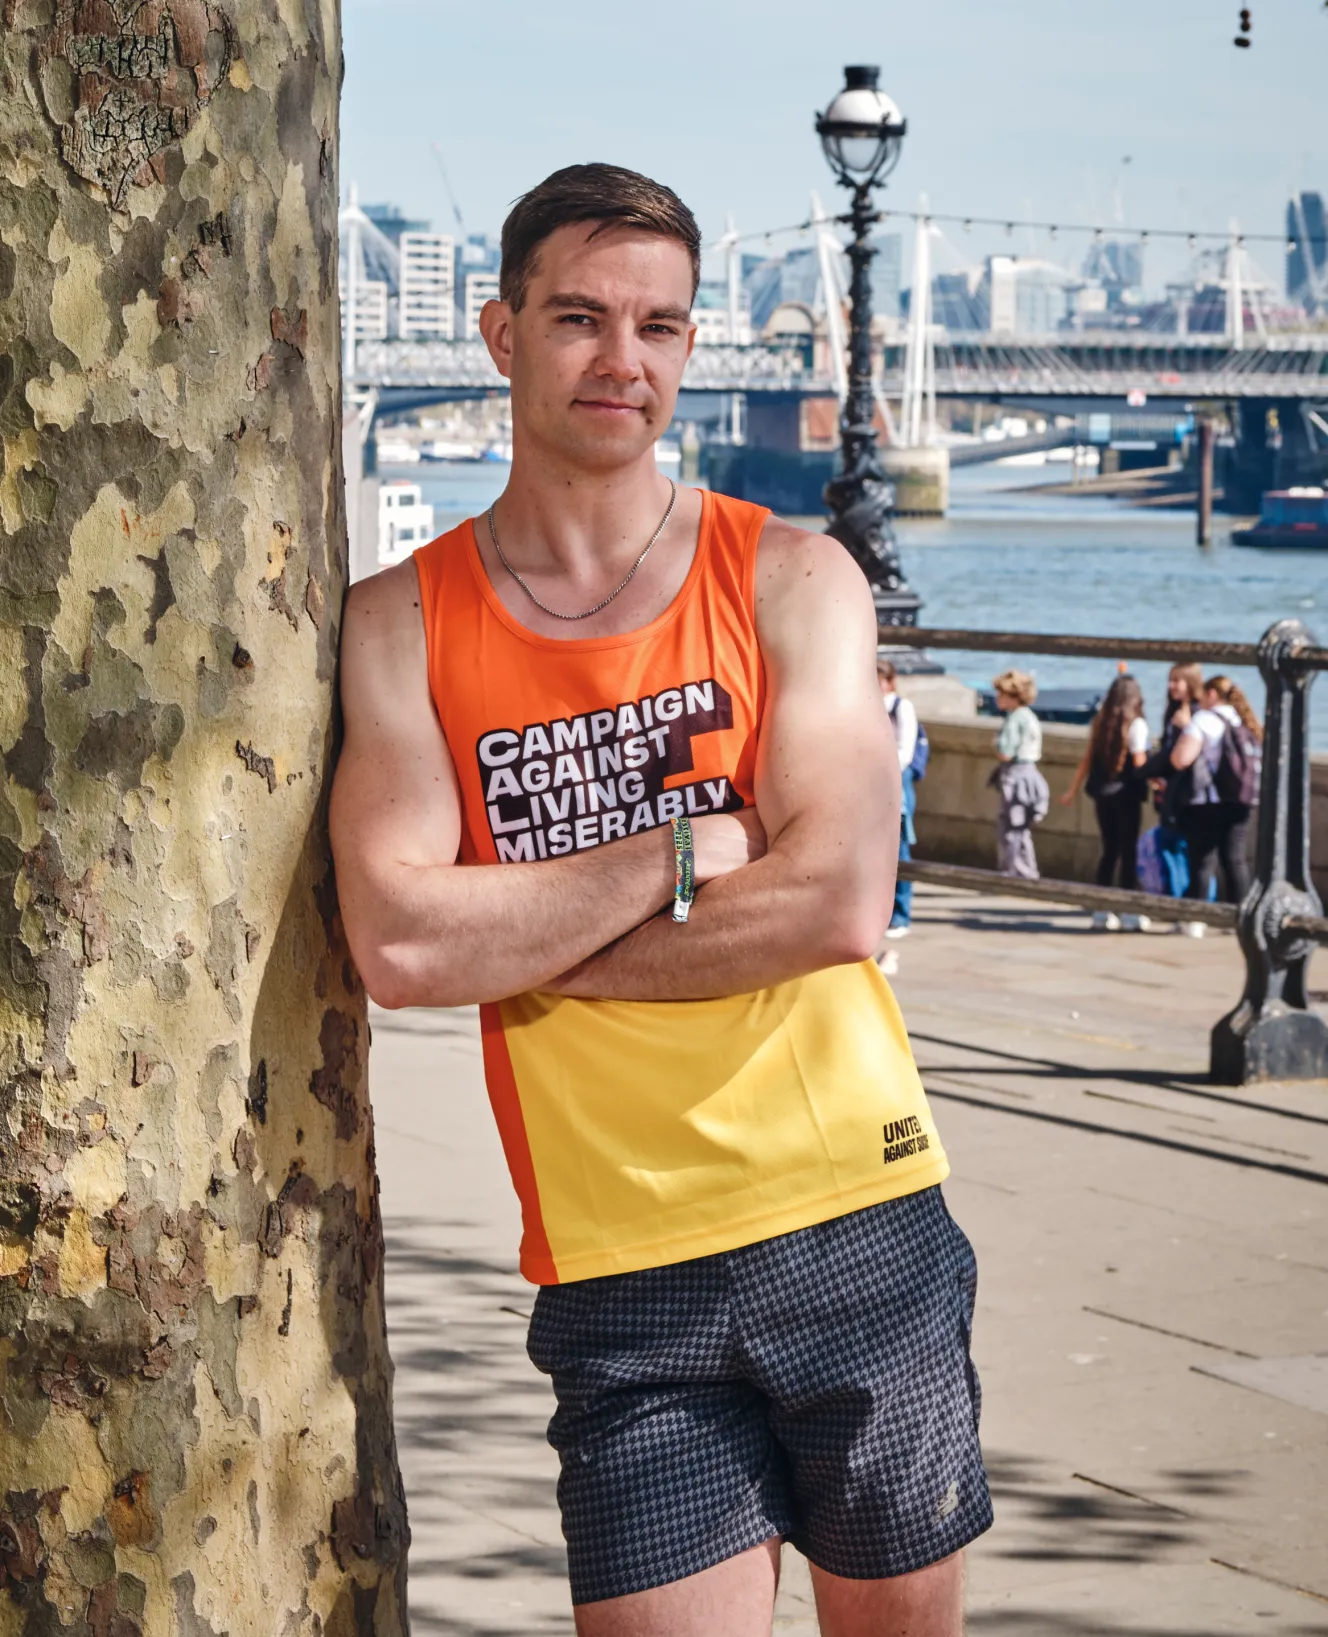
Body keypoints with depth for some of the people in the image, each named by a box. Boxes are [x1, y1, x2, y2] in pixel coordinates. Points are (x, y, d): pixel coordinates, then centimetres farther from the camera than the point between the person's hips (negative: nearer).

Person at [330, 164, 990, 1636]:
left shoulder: (791, 579, 1)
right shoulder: (403, 626, 1)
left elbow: (841, 904, -12)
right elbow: (399, 947, -13)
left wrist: (525, 945, -10)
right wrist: (681, 858, -12)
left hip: (858, 1220, 1)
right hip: (621, 1277, -1)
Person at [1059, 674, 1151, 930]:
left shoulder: (1100, 722, 7)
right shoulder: (1135, 724, -10)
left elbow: (1086, 759, 9)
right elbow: (1140, 764, -14)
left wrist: (1073, 789, 16)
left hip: (1101, 793, 5)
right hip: (1125, 793, -5)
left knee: (1109, 851, 12)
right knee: (1128, 851, 0)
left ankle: (1102, 910, 13)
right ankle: (1129, 912, -1)